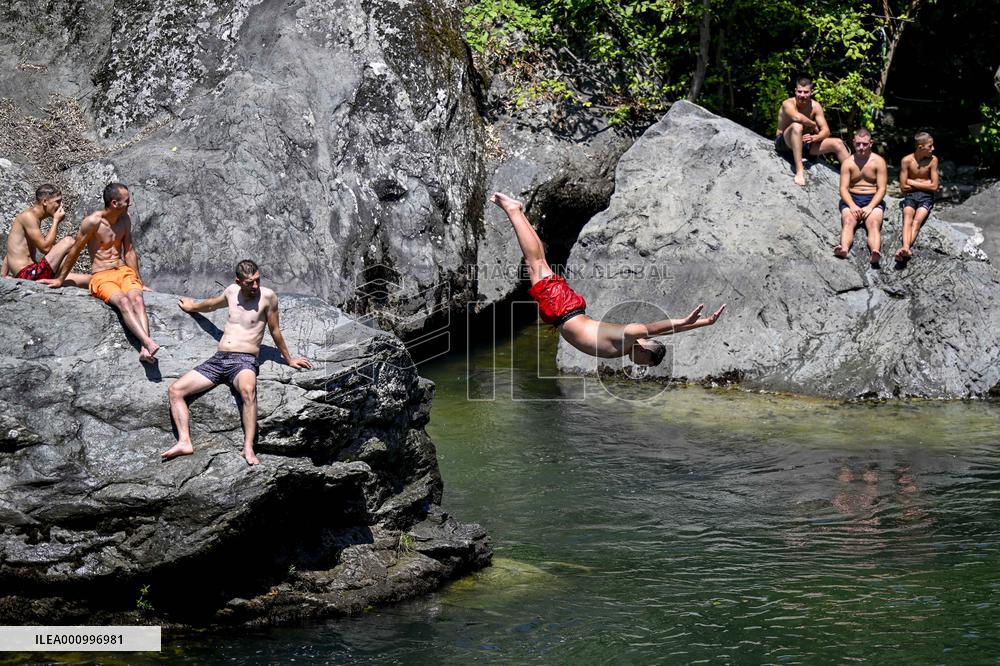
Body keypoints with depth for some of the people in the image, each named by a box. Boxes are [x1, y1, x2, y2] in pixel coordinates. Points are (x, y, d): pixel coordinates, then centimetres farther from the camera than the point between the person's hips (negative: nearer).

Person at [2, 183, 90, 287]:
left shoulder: (35, 219, 21)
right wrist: (56, 221, -5)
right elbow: (45, 248, -16)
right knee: (68, 241, -17)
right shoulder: (28, 216, -8)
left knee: (87, 280, 2)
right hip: (28, 274, -9)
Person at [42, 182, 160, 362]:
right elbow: (75, 251, 0)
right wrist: (60, 280, 10)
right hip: (101, 277, -4)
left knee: (137, 299, -30)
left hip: (123, 271, 4)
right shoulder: (93, 221, -10)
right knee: (123, 302, -35)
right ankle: (149, 343, -52)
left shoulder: (125, 220, 8)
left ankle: (144, 350, -48)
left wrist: (139, 281, 16)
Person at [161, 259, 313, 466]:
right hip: (218, 359, 6)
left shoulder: (267, 296, -2)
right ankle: (184, 442, -20)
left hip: (244, 361, -6)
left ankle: (248, 448, -45)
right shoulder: (232, 292, 13)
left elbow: (275, 331, 9)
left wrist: (289, 360, 17)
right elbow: (212, 304, 37)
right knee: (175, 390, -10)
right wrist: (192, 307, 55)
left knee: (248, 389, -41)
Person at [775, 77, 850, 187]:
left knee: (837, 143, -3)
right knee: (797, 126, -37)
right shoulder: (788, 104, -19)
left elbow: (826, 131, -7)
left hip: (804, 143, 6)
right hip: (784, 143, -6)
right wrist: (814, 125, -24)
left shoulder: (815, 106, -2)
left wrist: (814, 137, -29)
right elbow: (797, 117, -42)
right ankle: (799, 170, -44)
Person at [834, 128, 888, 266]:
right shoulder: (848, 163, 8)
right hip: (851, 199, 1)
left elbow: (882, 189, -2)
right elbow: (843, 188, 0)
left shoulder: (878, 162, 3)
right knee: (848, 222, -31)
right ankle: (844, 249, -61)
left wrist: (870, 207, -18)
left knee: (874, 224, -31)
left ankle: (876, 253, -60)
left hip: (873, 200, -1)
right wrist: (852, 206, -19)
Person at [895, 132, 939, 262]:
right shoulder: (907, 161, -2)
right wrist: (924, 184, 0)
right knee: (907, 218, -29)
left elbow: (934, 186, -3)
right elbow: (903, 187, -1)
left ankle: (904, 250, -50)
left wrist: (912, 183, -2)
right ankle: (906, 249, -54)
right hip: (910, 195, 0)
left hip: (926, 196, 0)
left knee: (917, 220, -27)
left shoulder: (933, 160, -1)